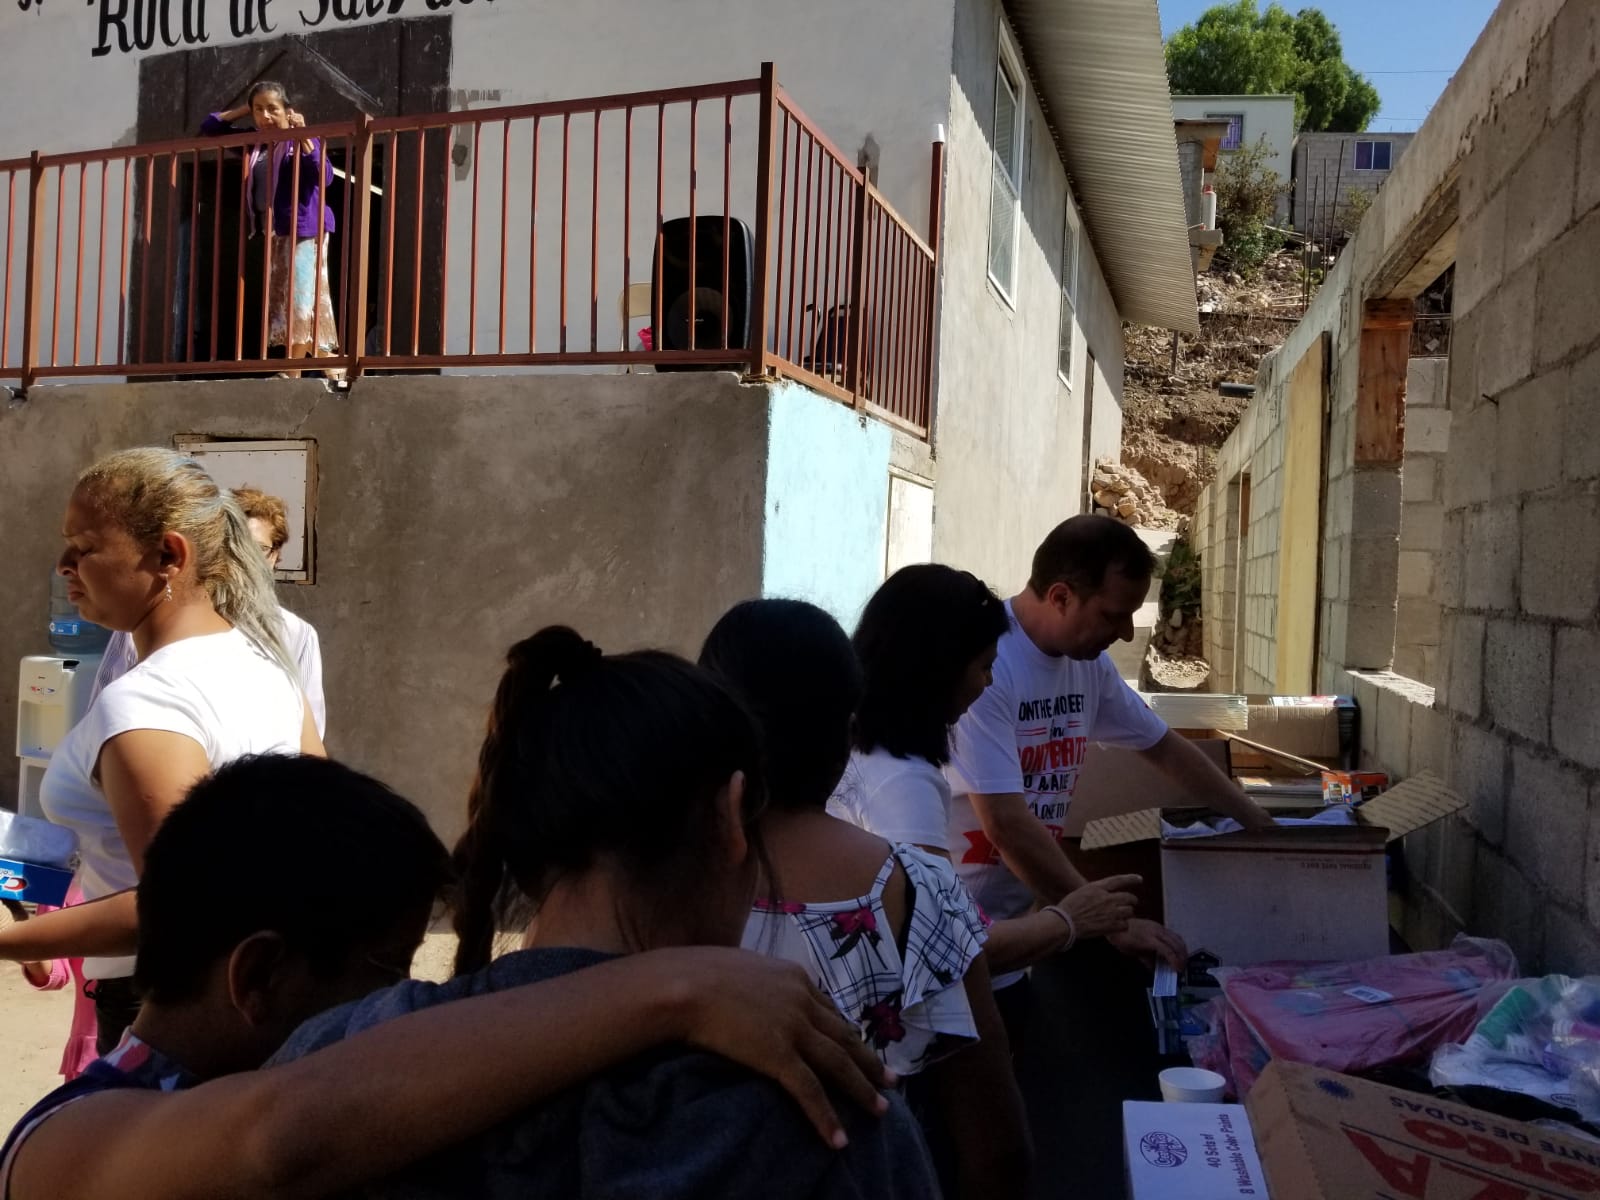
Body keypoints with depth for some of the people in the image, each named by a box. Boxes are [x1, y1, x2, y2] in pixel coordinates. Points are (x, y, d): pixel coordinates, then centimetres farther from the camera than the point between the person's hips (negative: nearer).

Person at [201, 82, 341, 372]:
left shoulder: (301, 140, -5)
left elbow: (325, 177, -21)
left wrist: (303, 136, -21)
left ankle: (292, 374, -14)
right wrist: (244, 109, 14)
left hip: (303, 231, -8)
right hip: (273, 233, 8)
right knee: (283, 303, 7)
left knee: (299, 302, -12)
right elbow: (209, 127, 23)